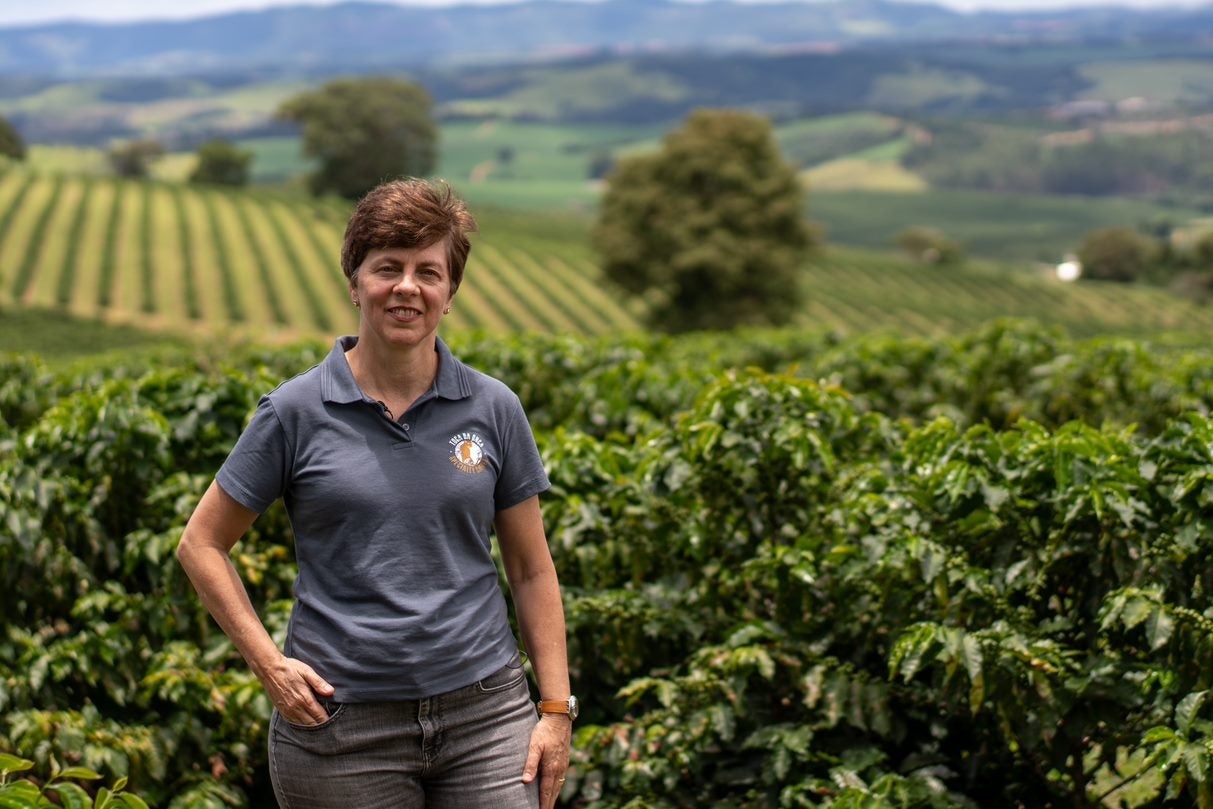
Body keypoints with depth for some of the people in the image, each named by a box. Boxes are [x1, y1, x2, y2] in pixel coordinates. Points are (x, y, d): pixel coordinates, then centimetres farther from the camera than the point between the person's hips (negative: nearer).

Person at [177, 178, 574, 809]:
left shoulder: (493, 409, 4)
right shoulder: (295, 412, -1)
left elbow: (531, 569, 9)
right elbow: (201, 545, 6)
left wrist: (556, 709, 5)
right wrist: (268, 664, -4)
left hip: (486, 713, 2)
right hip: (341, 724, -1)